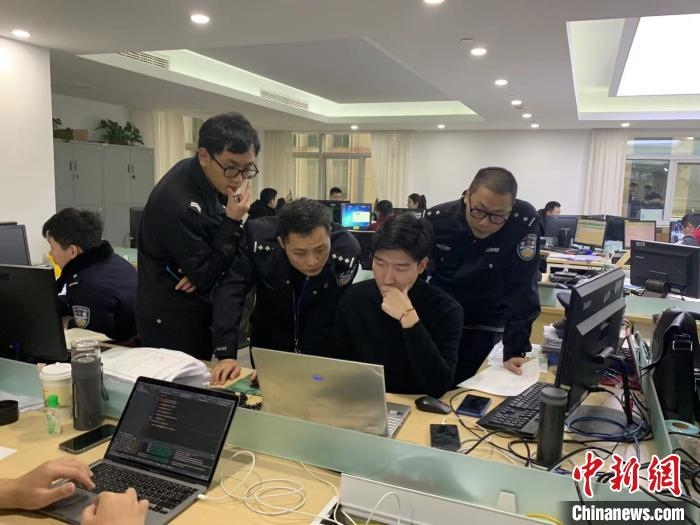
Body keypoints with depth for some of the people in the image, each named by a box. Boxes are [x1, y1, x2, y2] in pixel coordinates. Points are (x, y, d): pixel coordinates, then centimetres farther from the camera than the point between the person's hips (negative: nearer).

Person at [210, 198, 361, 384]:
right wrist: (226, 353, -34)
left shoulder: (346, 252, -32)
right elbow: (230, 289, -25)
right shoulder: (259, 237, -29)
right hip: (269, 334, 1)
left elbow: (323, 322, -26)